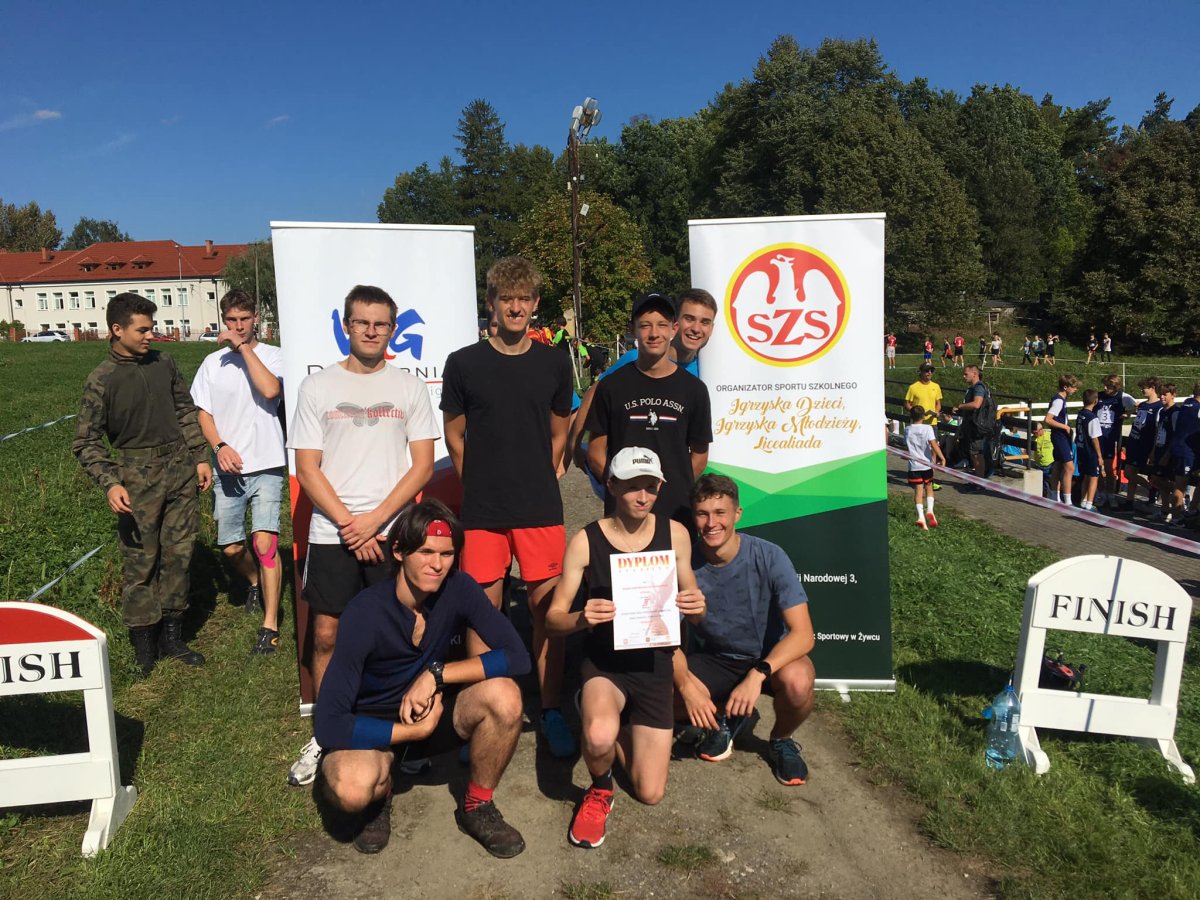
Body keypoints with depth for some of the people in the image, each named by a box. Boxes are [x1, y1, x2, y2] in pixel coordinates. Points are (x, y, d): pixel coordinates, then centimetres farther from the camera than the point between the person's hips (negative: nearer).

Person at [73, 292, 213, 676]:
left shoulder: (163, 363, 6)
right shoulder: (102, 380, -7)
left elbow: (186, 412, 16)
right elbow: (86, 442, -6)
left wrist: (200, 457, 11)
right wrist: (110, 483, -18)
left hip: (180, 470, 4)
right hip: (138, 476, -4)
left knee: (178, 555, 9)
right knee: (140, 562, 0)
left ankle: (172, 637, 21)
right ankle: (144, 648, 13)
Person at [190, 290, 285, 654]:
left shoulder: (271, 355, -1)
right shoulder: (213, 362, 10)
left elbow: (270, 390, -22)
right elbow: (203, 413, 9)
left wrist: (244, 346, -16)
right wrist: (220, 446, -9)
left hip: (267, 466, -4)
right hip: (228, 469, 4)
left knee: (264, 542, -14)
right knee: (231, 548, 9)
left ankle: (270, 625, -6)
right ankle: (255, 583, 43)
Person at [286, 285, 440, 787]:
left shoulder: (409, 387, 5)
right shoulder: (317, 387, 5)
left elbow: (423, 465, 1)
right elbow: (308, 469, 1)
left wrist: (375, 519, -10)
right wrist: (350, 524, -9)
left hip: (394, 532, 0)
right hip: (331, 534, 1)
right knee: (327, 635, 4)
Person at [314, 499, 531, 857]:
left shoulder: (458, 589, -18)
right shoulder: (365, 613, -27)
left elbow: (517, 656, -23)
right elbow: (328, 725, -29)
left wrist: (437, 674, -28)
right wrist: (416, 730, -24)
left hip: (433, 707, 3)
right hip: (375, 727, -3)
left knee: (504, 696, -27)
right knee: (352, 788, -36)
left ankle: (477, 807, -1)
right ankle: (379, 798, 3)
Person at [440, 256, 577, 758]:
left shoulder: (554, 363, 5)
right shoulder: (464, 363, 1)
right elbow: (454, 437, 8)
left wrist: (542, 476, 8)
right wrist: (482, 485, 6)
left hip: (541, 509, 1)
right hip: (482, 511, -1)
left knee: (548, 608, 3)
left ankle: (551, 712, 17)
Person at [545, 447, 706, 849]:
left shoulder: (675, 534, -3)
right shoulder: (586, 541, -11)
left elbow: (692, 611, 7)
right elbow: (553, 618, -7)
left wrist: (697, 607, -17)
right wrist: (582, 618, -30)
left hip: (654, 663, 3)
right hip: (604, 661, -3)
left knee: (650, 794, 5)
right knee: (600, 737, -37)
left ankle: (613, 723, 34)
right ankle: (600, 790, 2)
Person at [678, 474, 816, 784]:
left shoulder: (769, 557, -22)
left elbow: (803, 633, -26)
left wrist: (757, 675, -40)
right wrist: (687, 686, -29)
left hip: (770, 657, -2)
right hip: (715, 659, 2)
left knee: (797, 681, -36)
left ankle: (781, 740, 1)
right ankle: (726, 717, 9)